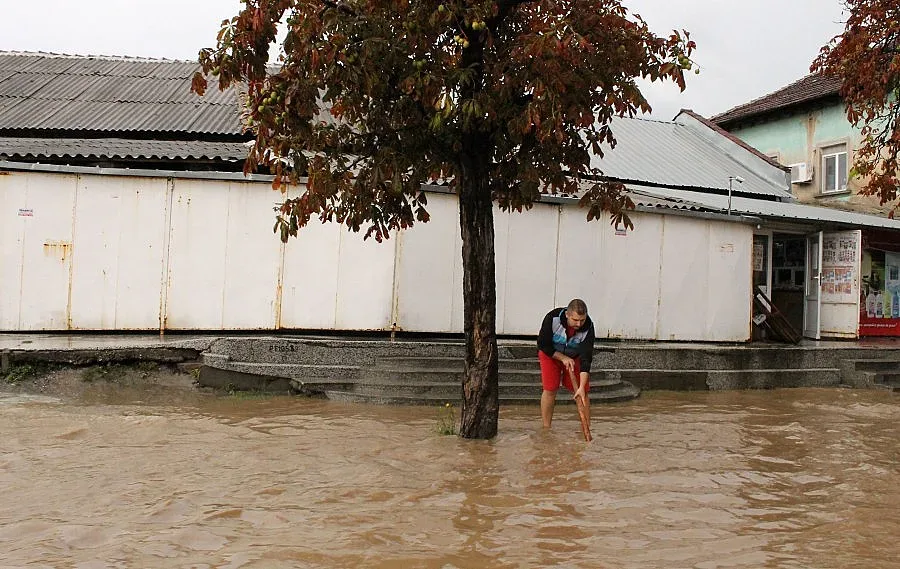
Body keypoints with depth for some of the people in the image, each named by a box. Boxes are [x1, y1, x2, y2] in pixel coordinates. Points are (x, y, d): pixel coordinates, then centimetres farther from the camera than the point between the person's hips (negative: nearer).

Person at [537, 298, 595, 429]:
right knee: (550, 389, -9)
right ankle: (546, 428, 1)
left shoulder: (588, 327, -29)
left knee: (582, 392, -7)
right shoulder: (552, 318, -32)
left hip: (574, 357, 1)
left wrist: (582, 387, -36)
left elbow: (586, 358, -30)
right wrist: (563, 358, -23)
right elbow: (543, 345, -19)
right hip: (550, 353, -1)